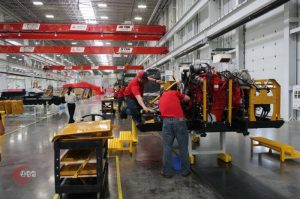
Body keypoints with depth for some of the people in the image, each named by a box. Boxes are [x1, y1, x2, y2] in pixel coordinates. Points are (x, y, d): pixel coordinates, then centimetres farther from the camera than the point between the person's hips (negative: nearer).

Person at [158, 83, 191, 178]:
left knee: (167, 147, 10)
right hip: (179, 120, -3)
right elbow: (187, 98, 21)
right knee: (183, 146, 9)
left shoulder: (160, 99, 27)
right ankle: (185, 170, 20)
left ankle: (167, 171, 15)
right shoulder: (175, 93, 14)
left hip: (166, 121, 3)